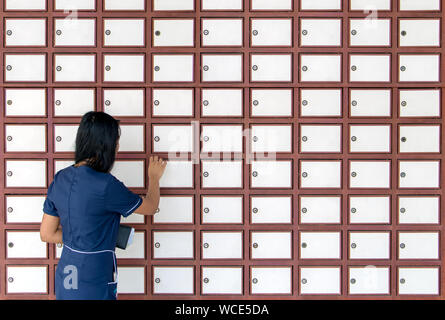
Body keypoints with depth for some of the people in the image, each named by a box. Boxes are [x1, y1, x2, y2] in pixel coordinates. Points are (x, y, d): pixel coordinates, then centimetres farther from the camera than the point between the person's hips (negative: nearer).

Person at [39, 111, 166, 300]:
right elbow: (150, 207, -6)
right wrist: (154, 177, 12)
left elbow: (46, 234, 5)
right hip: (93, 288, -7)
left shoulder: (60, 179, -2)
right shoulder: (105, 186, -22)